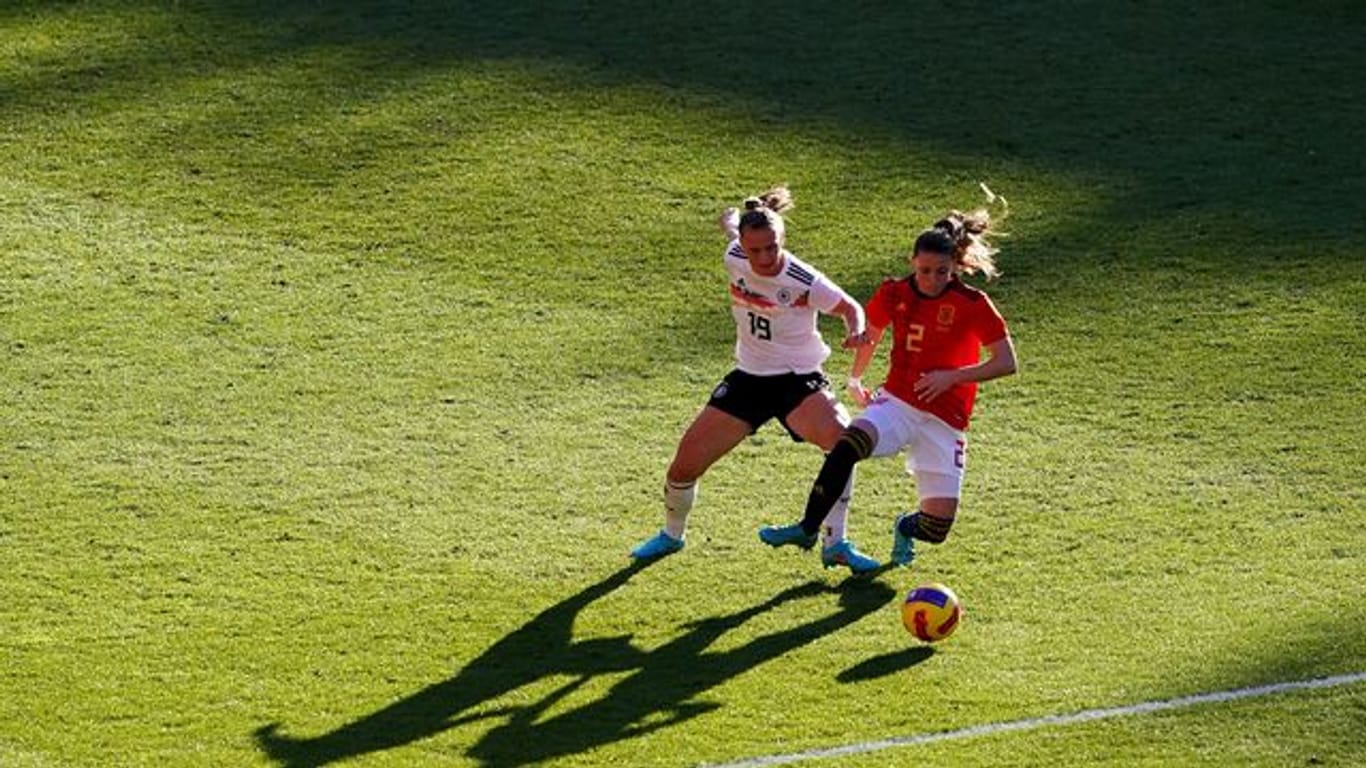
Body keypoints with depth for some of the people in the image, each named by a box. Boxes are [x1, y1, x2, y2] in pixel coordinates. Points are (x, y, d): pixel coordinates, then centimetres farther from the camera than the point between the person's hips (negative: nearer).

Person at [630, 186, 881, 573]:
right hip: (748, 379, 4)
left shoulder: (805, 282, -22)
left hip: (798, 381, -4)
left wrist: (856, 333, -30)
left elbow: (849, 308, -9)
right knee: (684, 465, -1)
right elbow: (731, 225, 11)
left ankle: (835, 544, -23)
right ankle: (671, 535, 29)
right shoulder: (734, 259, -11)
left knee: (842, 439, -33)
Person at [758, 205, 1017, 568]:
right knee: (847, 446, -34)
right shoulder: (893, 294, 1)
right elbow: (871, 334, 23)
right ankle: (807, 529, -18)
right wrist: (855, 379, 17)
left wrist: (953, 376, -18)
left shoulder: (973, 304, -9)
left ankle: (906, 527, 29)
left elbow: (1006, 363, -8)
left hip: (944, 421, -1)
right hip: (897, 403, 1)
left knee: (936, 528, -10)